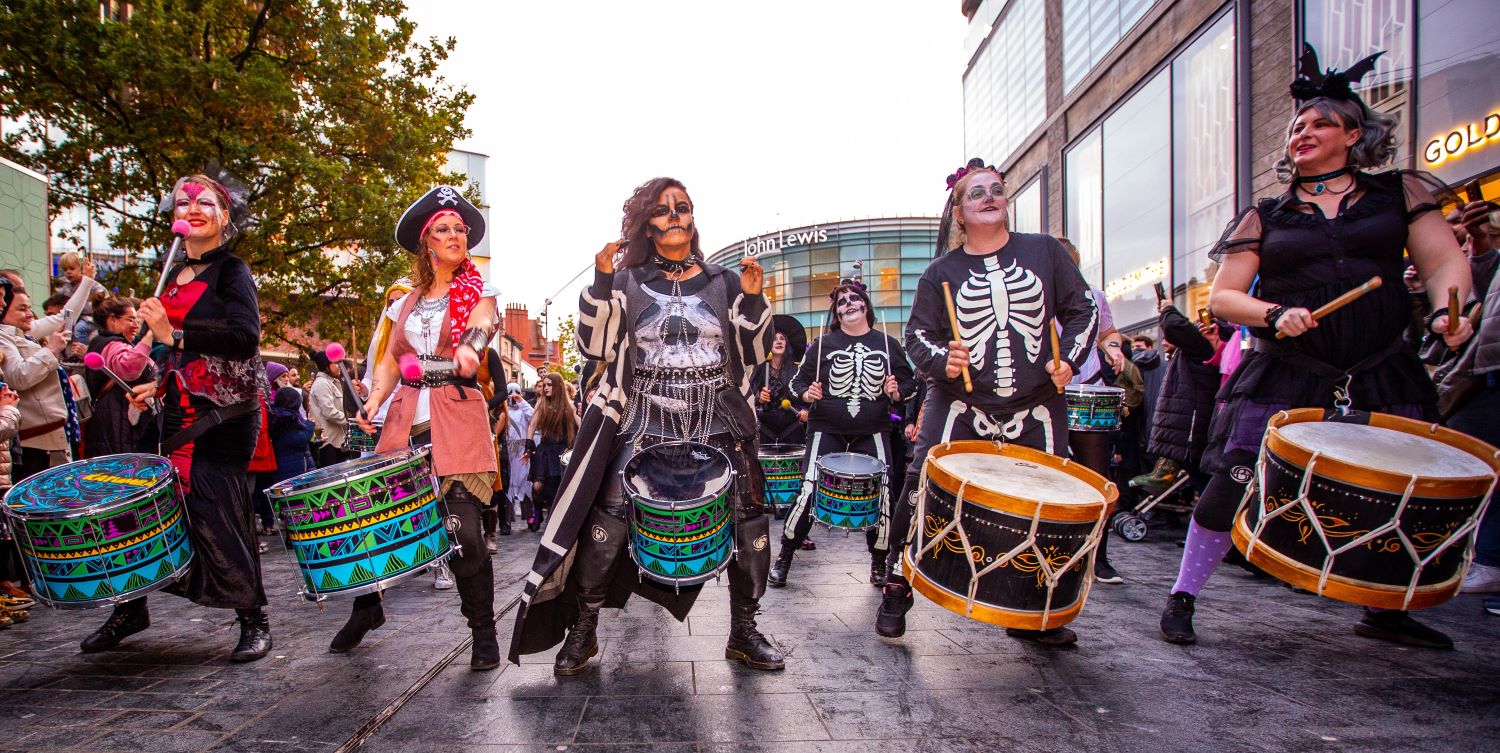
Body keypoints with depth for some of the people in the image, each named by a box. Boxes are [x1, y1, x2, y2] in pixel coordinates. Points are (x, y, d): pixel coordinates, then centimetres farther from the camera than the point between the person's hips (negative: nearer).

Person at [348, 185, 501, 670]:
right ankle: (367, 608, 29)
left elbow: (481, 326, -15)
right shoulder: (406, 299, 18)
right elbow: (390, 359, 15)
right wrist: (374, 399, -4)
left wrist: (470, 348, -38)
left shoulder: (478, 292, 7)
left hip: (457, 418, -4)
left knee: (464, 530, -11)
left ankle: (484, 633, 3)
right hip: (406, 418, 4)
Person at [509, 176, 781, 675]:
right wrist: (601, 281, -14)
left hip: (717, 424, 2)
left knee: (749, 522, -3)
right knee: (607, 522, -11)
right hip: (644, 423, -1)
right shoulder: (628, 283, 4)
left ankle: (744, 633, 16)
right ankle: (581, 631, 9)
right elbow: (595, 346, -5)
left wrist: (753, 299, -9)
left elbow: (755, 353, 6)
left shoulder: (723, 283, 8)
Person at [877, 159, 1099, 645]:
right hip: (959, 406, -1)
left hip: (1037, 409, 2)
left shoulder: (1044, 251, 8)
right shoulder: (941, 272, 5)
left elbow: (1083, 309, 10)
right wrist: (941, 361, -16)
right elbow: (918, 334, 4)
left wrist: (1070, 358, -5)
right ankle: (896, 590, 8)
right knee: (921, 491, -11)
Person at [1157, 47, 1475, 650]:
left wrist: (1448, 307, -14)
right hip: (1283, 381, -2)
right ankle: (1182, 597, 5)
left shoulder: (1397, 193, 12)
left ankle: (1384, 612, 28)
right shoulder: (1266, 217, 9)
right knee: (1233, 485, -10)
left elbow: (1445, 261, 6)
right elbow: (1222, 296, 5)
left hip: (1382, 379, 2)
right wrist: (1274, 315, -13)